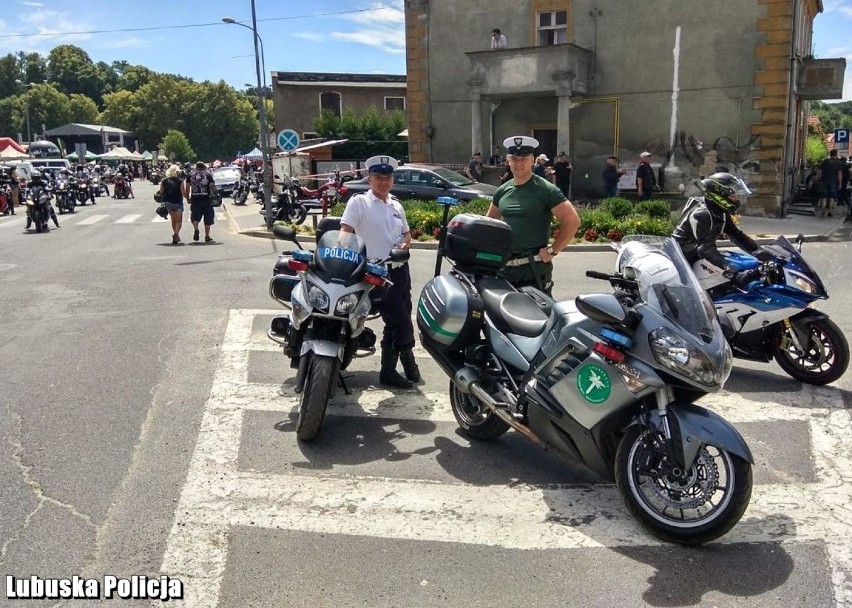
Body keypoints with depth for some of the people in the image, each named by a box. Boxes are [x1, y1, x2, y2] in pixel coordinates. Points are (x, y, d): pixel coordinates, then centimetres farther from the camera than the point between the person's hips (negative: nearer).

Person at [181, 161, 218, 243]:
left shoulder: (190, 174, 9)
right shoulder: (208, 174, 4)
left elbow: (187, 187, 6)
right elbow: (212, 186, -3)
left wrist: (187, 197, 13)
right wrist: (216, 194, 8)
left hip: (195, 199, 1)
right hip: (206, 199, -1)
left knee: (195, 217, 10)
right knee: (208, 218, 7)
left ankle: (195, 229, -19)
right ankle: (207, 237, 8)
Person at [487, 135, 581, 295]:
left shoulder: (545, 190, -7)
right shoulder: (502, 191, 12)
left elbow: (572, 221, -10)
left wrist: (552, 251, -12)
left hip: (534, 267, -6)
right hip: (505, 266, 6)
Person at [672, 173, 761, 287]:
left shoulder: (721, 213, 1)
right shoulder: (701, 214, -28)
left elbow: (736, 235, 8)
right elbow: (707, 248, -38)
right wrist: (733, 273, -48)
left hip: (697, 257, 9)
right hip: (681, 260, -9)